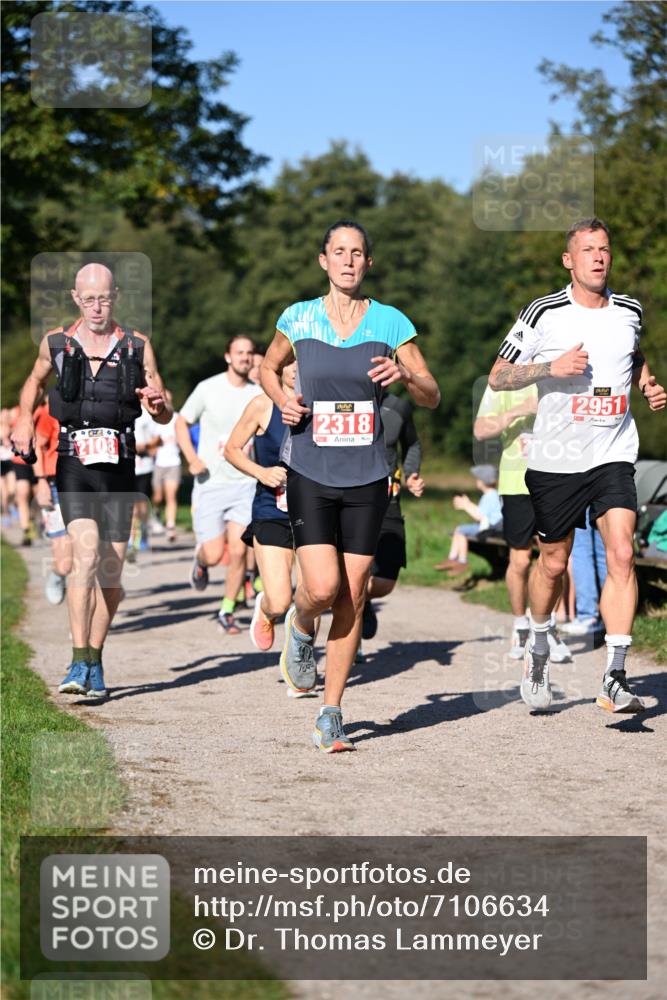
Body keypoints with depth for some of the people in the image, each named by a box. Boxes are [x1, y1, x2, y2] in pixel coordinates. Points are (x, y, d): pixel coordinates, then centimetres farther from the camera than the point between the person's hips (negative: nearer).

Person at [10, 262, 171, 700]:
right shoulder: (56, 343, 4)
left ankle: (95, 659, 22)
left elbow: (166, 417, 6)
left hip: (119, 468, 2)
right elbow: (35, 380, 26)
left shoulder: (138, 347, 3)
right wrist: (25, 418, 9)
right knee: (86, 555, -21)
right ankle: (79, 663, -21)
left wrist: (157, 404, -17)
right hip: (74, 466, -2)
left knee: (111, 573, 5)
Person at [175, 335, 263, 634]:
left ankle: (227, 611, 10)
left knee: (238, 552, -9)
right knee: (214, 555, -5)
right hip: (210, 484, -2)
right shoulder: (208, 389, -4)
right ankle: (200, 559, 33)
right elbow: (181, 422, 5)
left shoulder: (259, 394, 2)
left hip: (245, 483, 2)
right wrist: (192, 458, -10)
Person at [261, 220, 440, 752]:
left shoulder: (391, 323, 1)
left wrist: (405, 375, -18)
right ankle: (300, 628, 23)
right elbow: (268, 368, 20)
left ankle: (331, 714, 12)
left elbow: (433, 397, 3)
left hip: (367, 478, 1)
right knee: (322, 587, -15)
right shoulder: (298, 319, 2)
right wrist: (283, 400, -1)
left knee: (353, 596, 0)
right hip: (310, 472, -1)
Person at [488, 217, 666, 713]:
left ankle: (616, 678, -14)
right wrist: (552, 366, -17)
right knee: (553, 563, 10)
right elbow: (498, 376, -3)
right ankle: (538, 646, 38)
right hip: (556, 461, -2)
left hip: (614, 456, 2)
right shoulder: (544, 314, -6)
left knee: (622, 554, -14)